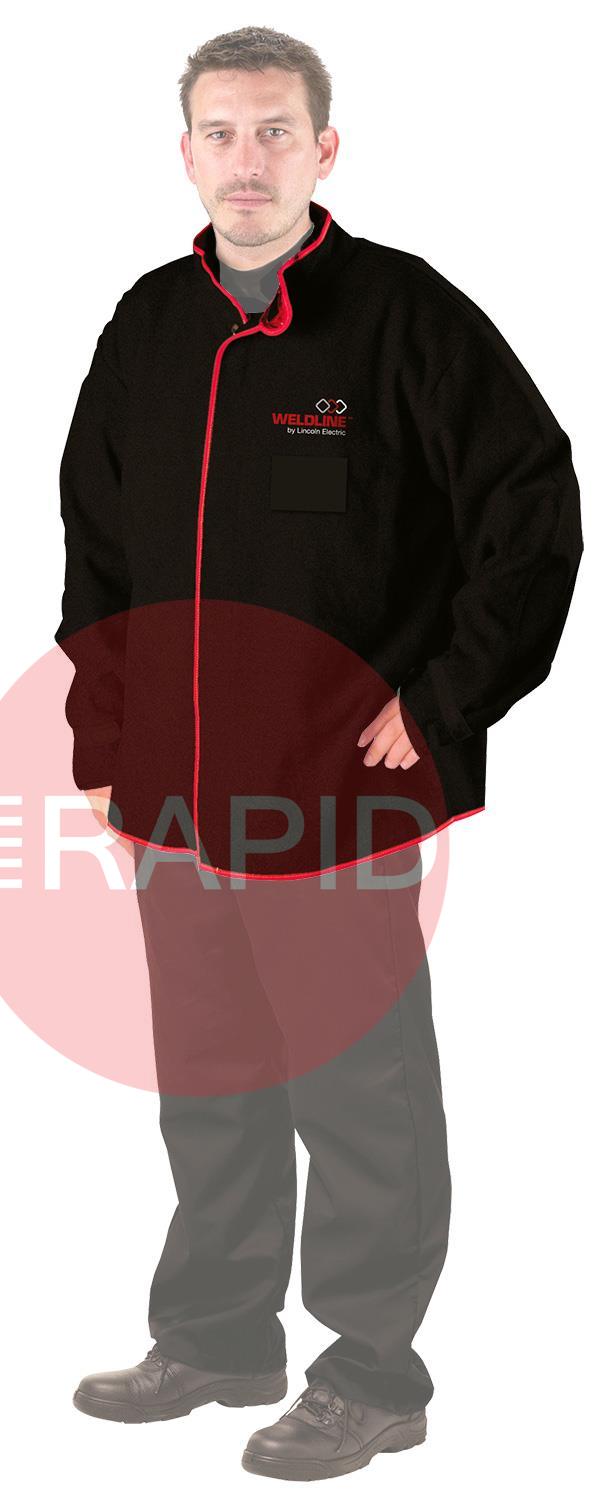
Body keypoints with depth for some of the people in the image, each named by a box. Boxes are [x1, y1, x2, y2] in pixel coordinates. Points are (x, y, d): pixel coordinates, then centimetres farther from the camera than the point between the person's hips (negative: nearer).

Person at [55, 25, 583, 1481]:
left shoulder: (406, 315, -8)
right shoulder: (148, 326, 10)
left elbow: (534, 516, -8)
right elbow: (93, 544, 21)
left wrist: (441, 704, -11)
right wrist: (104, 740, 14)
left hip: (342, 793, -6)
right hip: (177, 794, 6)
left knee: (358, 1089, 4)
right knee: (204, 1084, 17)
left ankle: (374, 1373, 19)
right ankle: (216, 1334, 33)